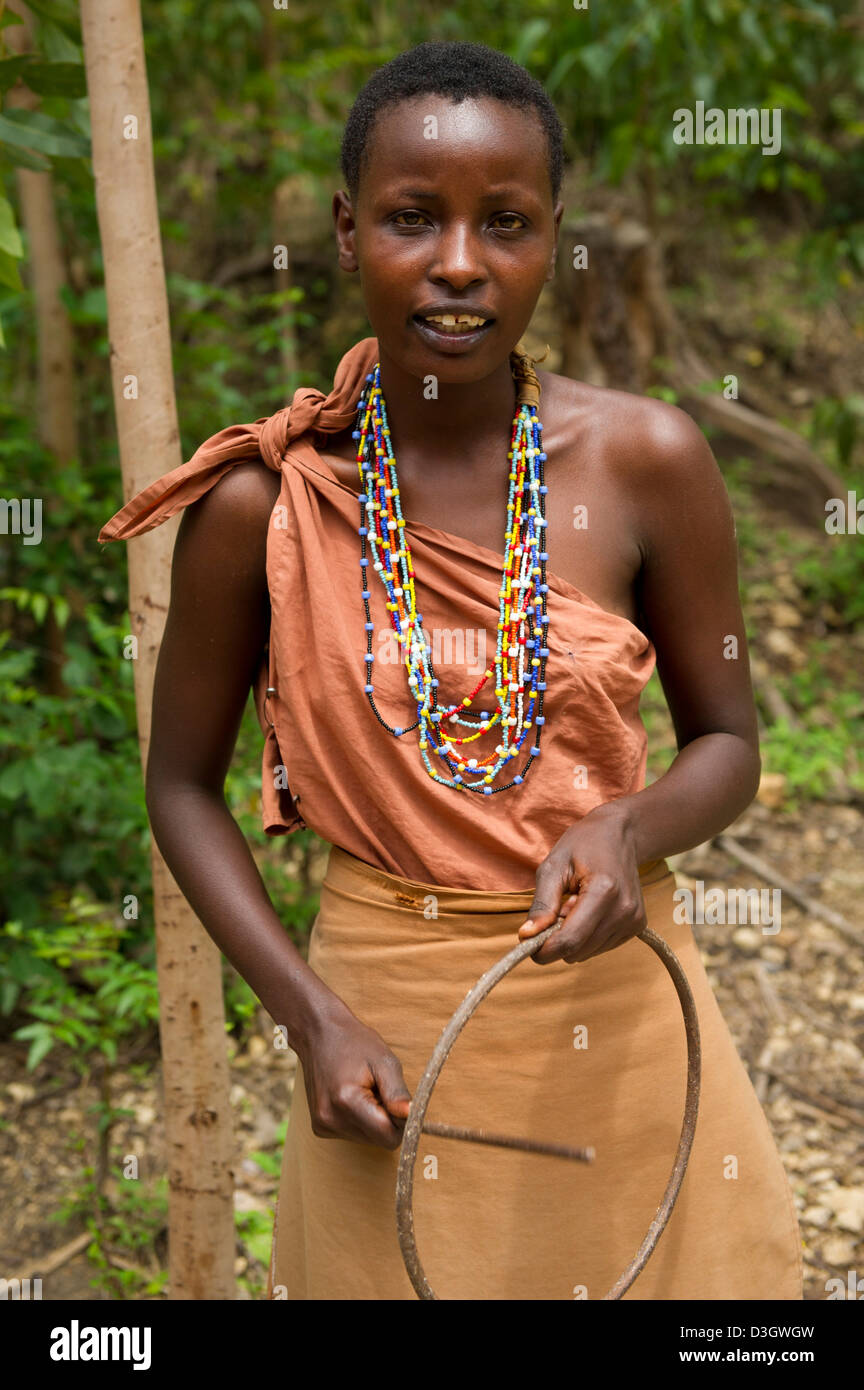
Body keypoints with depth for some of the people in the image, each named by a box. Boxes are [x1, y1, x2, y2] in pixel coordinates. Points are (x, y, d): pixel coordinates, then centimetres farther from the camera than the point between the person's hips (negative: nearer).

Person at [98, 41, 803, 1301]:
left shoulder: (647, 461, -9)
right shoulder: (261, 501, -11)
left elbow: (727, 744, 2)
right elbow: (183, 784, 0)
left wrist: (630, 829, -20)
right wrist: (312, 1018, -10)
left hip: (614, 994, 1)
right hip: (384, 1016, -1)